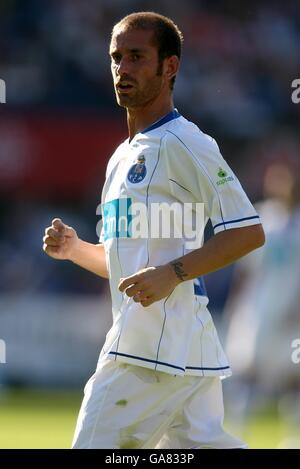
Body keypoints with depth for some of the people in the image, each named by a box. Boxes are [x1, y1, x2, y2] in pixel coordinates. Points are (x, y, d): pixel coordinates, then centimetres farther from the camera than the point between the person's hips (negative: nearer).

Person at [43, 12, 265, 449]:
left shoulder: (182, 142, -7)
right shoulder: (123, 157, 22)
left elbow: (249, 231, -15)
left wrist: (173, 273, -23)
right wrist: (75, 249, 11)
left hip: (161, 344, -10)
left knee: (97, 445, -10)